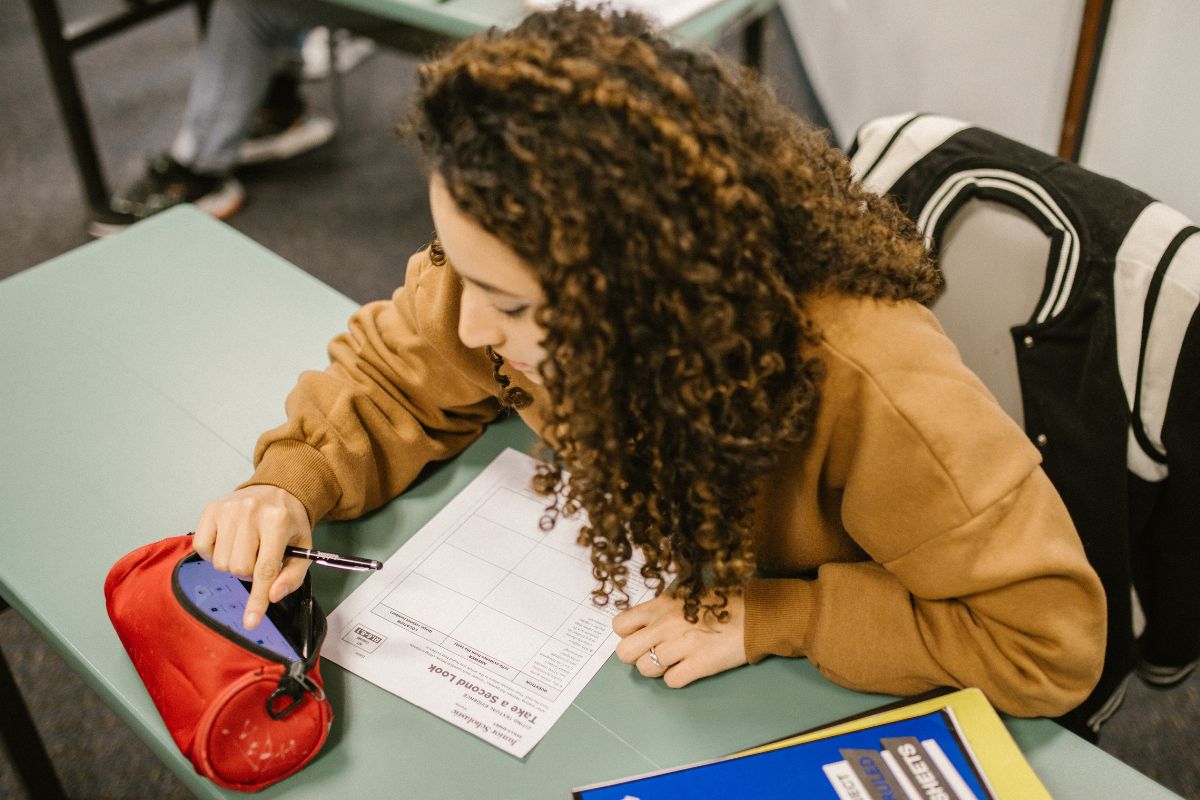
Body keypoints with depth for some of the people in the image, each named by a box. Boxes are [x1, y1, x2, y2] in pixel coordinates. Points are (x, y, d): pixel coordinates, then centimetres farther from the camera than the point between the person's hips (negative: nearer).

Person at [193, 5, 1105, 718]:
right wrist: (292, 486, -24)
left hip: (822, 706, -3)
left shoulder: (861, 383, -39)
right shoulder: (515, 270, -24)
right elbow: (394, 375, -5)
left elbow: (1054, 640, -29)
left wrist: (772, 619, -33)